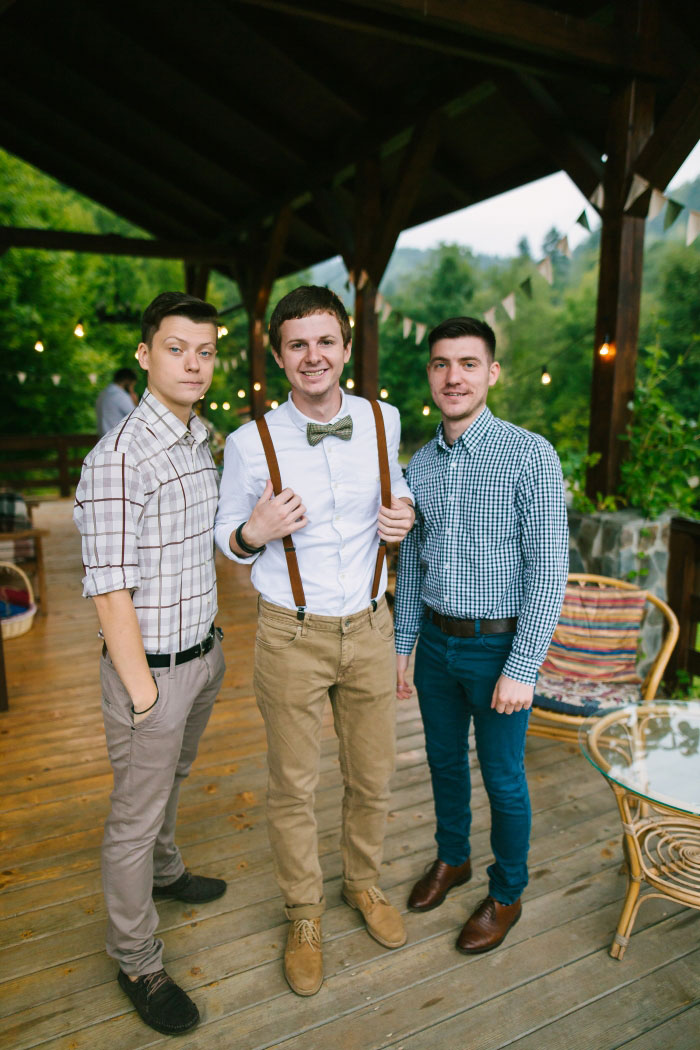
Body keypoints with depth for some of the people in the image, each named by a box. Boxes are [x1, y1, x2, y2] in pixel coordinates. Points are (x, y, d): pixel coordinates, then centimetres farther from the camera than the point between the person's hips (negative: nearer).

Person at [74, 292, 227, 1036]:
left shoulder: (199, 444, 5)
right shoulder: (118, 460, -23)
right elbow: (110, 592, -21)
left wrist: (211, 646, 14)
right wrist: (143, 692, -16)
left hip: (203, 652, 8)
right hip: (152, 667, -8)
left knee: (170, 780, 29)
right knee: (136, 815, 11)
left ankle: (164, 873, 54)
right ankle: (136, 962, 31)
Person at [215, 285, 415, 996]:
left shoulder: (383, 421, -2)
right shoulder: (250, 443, -12)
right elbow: (226, 537, 1)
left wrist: (403, 515, -5)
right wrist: (254, 532, -22)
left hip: (368, 627, 3)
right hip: (291, 637, -2)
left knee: (372, 776, 17)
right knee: (292, 785, 12)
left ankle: (363, 882, 46)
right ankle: (304, 912, 39)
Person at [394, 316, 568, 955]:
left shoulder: (530, 455, -14)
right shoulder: (420, 465, 3)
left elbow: (549, 570, -16)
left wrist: (522, 668, -18)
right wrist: (403, 644, 11)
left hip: (498, 645, -5)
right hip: (436, 641, 5)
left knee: (503, 779, 11)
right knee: (445, 762, 21)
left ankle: (507, 894, 36)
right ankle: (452, 859, 47)